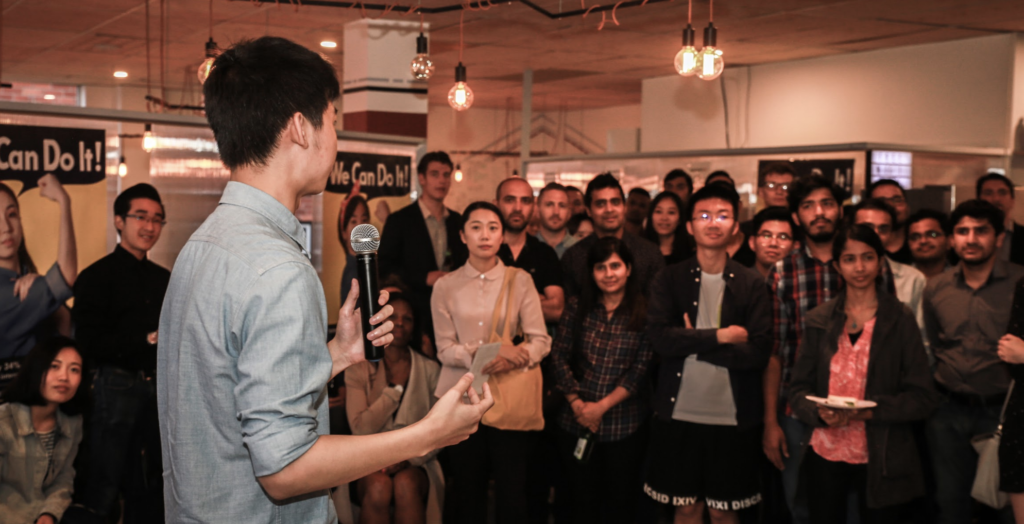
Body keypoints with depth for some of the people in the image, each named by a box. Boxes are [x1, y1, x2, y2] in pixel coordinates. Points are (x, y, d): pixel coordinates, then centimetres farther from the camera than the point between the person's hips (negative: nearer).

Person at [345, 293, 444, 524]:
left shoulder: (430, 370, 7)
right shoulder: (359, 369, 4)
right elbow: (361, 429, -8)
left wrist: (410, 457, -15)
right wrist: (395, 387, -8)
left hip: (415, 463, 1)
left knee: (406, 484, -33)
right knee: (379, 487, -33)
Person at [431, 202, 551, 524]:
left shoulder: (520, 281, 1)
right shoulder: (445, 286, 3)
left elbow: (541, 341, -3)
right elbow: (445, 349, -1)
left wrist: (509, 359, -21)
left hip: (511, 399, -1)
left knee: (512, 492, 2)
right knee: (467, 490, 9)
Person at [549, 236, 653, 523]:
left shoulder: (644, 312, -4)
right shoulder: (577, 307, 3)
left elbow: (641, 369, -9)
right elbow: (559, 357, -1)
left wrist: (602, 406, -13)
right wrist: (577, 403, -10)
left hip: (624, 425, -2)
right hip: (577, 422, 2)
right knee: (582, 501, 13)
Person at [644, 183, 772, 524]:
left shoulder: (752, 284, 0)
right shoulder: (668, 280, 1)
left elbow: (759, 353, -10)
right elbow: (660, 339, -13)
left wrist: (692, 342, -12)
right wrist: (719, 336, -14)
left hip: (734, 418, 0)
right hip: (678, 414, 0)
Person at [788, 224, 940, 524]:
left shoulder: (901, 319, -1)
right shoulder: (819, 320, 4)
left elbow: (923, 397, -3)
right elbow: (799, 389, 6)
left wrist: (870, 410, -18)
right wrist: (820, 412, -15)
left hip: (881, 461, -2)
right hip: (824, 455, 2)